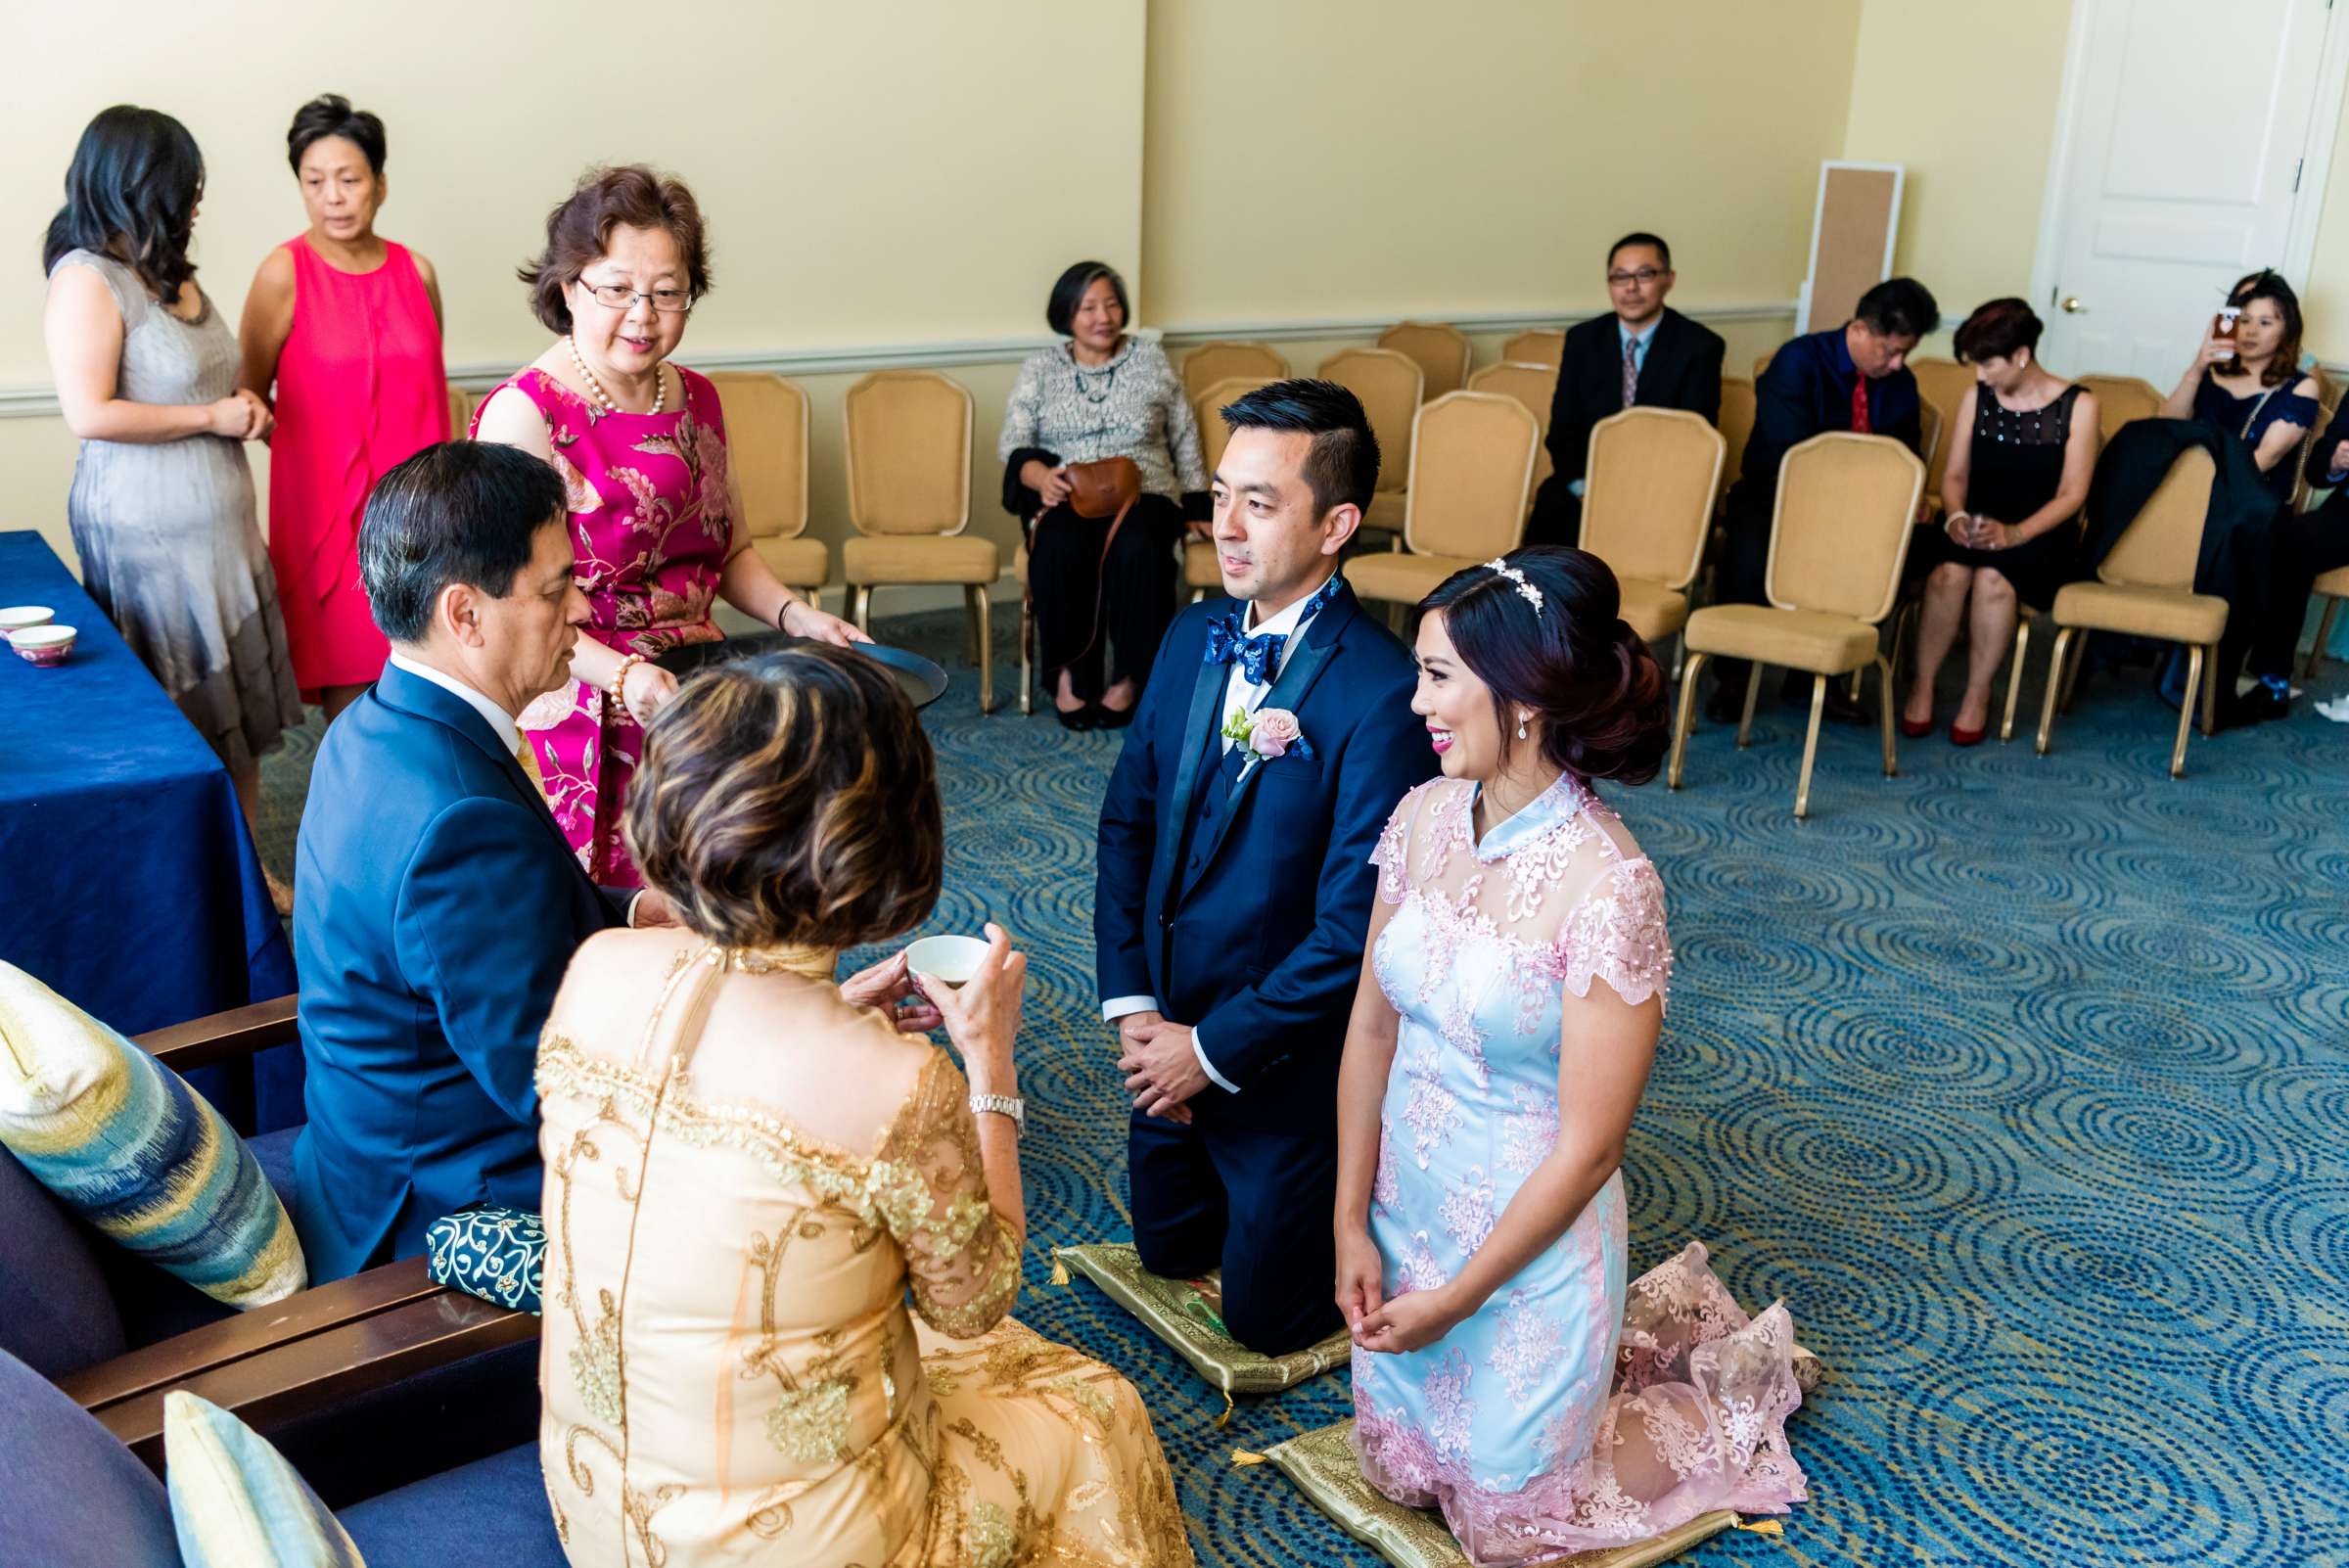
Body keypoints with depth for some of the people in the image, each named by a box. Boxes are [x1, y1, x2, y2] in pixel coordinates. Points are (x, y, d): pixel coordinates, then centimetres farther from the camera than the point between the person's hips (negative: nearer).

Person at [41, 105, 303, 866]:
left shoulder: (172, 272, 11)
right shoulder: (87, 279, -13)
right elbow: (90, 413, -21)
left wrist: (244, 405, 6)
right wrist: (214, 416, -15)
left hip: (220, 524, 8)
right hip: (152, 536, -8)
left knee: (240, 710, 11)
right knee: (182, 721, 2)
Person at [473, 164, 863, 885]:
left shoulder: (696, 400, 11)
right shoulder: (524, 413, -11)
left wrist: (796, 617, 4)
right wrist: (619, 676, -27)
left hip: (694, 698, 6)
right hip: (581, 717, -6)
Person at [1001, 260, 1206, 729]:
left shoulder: (1149, 359, 13)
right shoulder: (1040, 367, 11)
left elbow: (1184, 436, 17)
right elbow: (1013, 443, 1)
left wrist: (1197, 505, 9)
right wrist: (1041, 476, -21)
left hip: (1142, 493, 0)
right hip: (1065, 496, 0)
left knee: (1138, 550, -36)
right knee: (1061, 549, -36)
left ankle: (1131, 677, -22)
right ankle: (1069, 671, -21)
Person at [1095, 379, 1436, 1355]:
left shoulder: (1383, 695, -26)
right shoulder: (1193, 638, -2)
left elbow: (1353, 929, -25)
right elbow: (1128, 818, 4)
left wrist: (1214, 1050, -17)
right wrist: (1131, 1004, -5)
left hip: (1283, 1064, -7)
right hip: (1169, 1038, 7)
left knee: (1269, 1316, 11)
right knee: (1171, 1253, 25)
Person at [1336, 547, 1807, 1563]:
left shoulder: (1607, 886, -28)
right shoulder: (1423, 817, -9)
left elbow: (1587, 1146, -21)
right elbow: (1371, 1028, 0)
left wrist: (1458, 1297, -13)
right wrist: (1351, 1225, -2)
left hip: (1529, 1238, -6)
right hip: (1406, 1207, 6)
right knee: (1397, 1469, 23)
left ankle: (1735, 1380, 34)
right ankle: (1604, 1340, 41)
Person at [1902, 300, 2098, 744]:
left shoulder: (2077, 405, -1)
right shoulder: (1976, 399, 9)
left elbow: (2071, 495, -5)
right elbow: (1955, 475, 9)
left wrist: (2015, 533, -21)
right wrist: (1957, 516, -14)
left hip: (2042, 537, -2)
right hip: (1974, 527, 3)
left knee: (1992, 579, -35)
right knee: (1949, 572, -33)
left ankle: (1977, 696, -18)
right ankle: (1922, 687, -19)